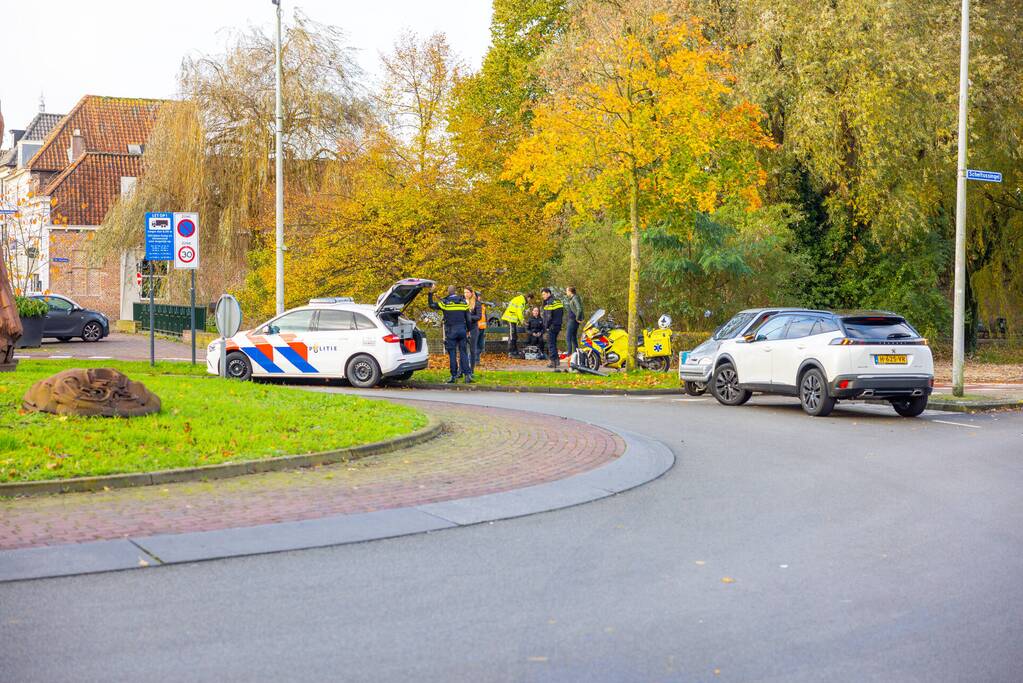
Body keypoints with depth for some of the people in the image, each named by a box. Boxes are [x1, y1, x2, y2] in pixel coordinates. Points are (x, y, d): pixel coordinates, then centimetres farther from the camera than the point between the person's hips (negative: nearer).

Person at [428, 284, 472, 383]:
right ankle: (467, 375, 0)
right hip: (462, 330, 3)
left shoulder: (445, 302, -3)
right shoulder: (463, 302, 6)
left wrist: (430, 293, 14)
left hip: (451, 331, -3)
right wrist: (468, 330, 19)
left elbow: (431, 305, 7)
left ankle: (454, 376, 0)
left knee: (452, 354, 0)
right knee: (463, 353, 5)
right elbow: (468, 318, 9)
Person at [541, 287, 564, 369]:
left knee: (551, 344, -2)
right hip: (558, 325, 9)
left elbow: (549, 316, -20)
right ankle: (557, 360, 20)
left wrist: (546, 326, -9)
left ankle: (553, 362, -3)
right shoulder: (558, 300, 12)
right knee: (554, 343, 19)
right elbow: (562, 313, 15)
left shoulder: (549, 302, -16)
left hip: (552, 326, -9)